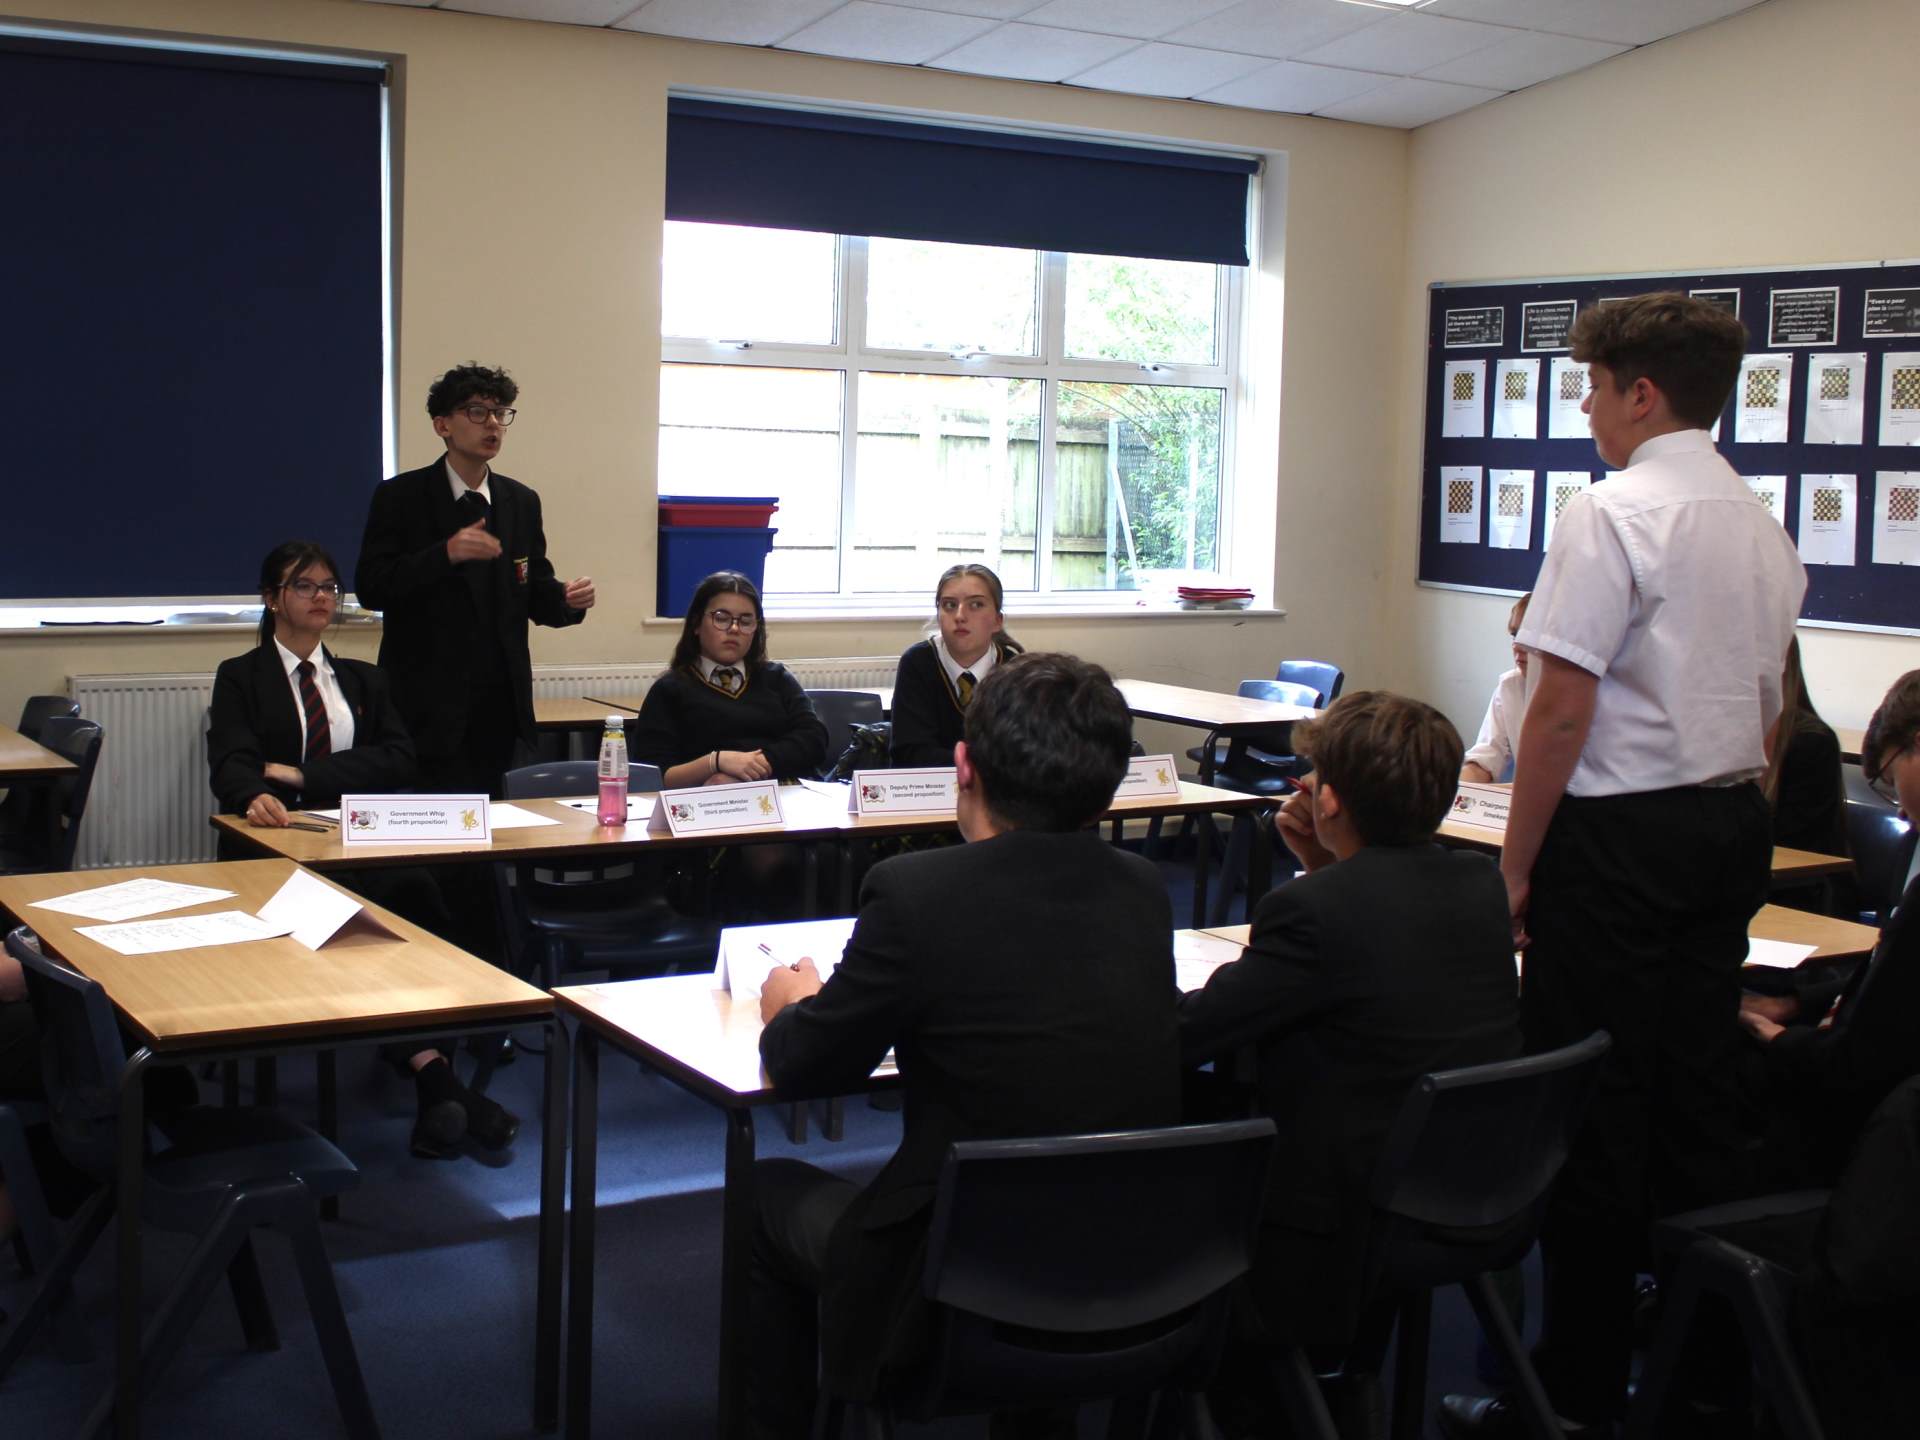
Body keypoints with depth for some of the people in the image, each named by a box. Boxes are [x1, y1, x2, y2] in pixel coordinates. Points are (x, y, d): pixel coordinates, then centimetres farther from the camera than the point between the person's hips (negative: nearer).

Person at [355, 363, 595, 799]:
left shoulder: (522, 502, 12)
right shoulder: (400, 497, -1)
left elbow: (535, 596, 14)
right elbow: (370, 587, -11)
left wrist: (568, 601, -9)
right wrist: (446, 553, -23)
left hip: (505, 709, 4)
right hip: (431, 710, -4)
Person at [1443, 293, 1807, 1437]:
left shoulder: (1614, 516, -14)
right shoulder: (1764, 526, 12)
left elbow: (1562, 710, -18)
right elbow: (1772, 712, 18)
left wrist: (1518, 863, -11)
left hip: (1622, 831, -8)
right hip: (1734, 826, 8)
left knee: (1594, 1109, -2)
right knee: (1697, 1093, 14)